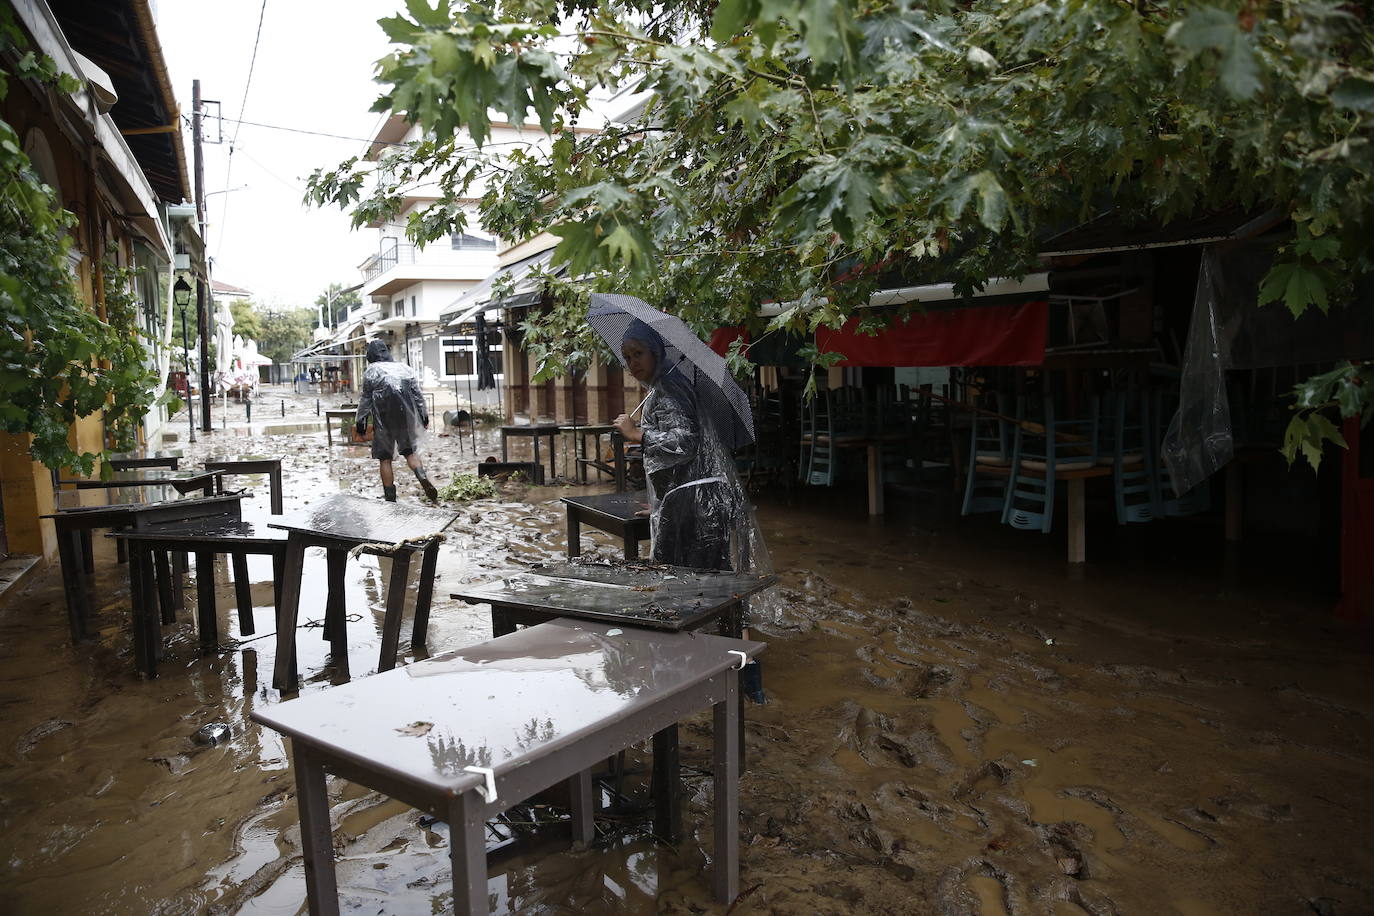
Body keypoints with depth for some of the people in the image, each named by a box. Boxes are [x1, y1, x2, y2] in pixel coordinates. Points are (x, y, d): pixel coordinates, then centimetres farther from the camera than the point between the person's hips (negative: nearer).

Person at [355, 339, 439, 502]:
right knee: (410, 451, 13)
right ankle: (424, 479, -15)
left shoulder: (371, 371, -2)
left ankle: (390, 498, 4)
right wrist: (424, 416, 13)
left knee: (384, 458, 5)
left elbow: (366, 399, -1)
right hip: (406, 416, 3)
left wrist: (361, 421, 4)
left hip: (383, 419, -3)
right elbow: (417, 394, 8)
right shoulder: (405, 368, 8)